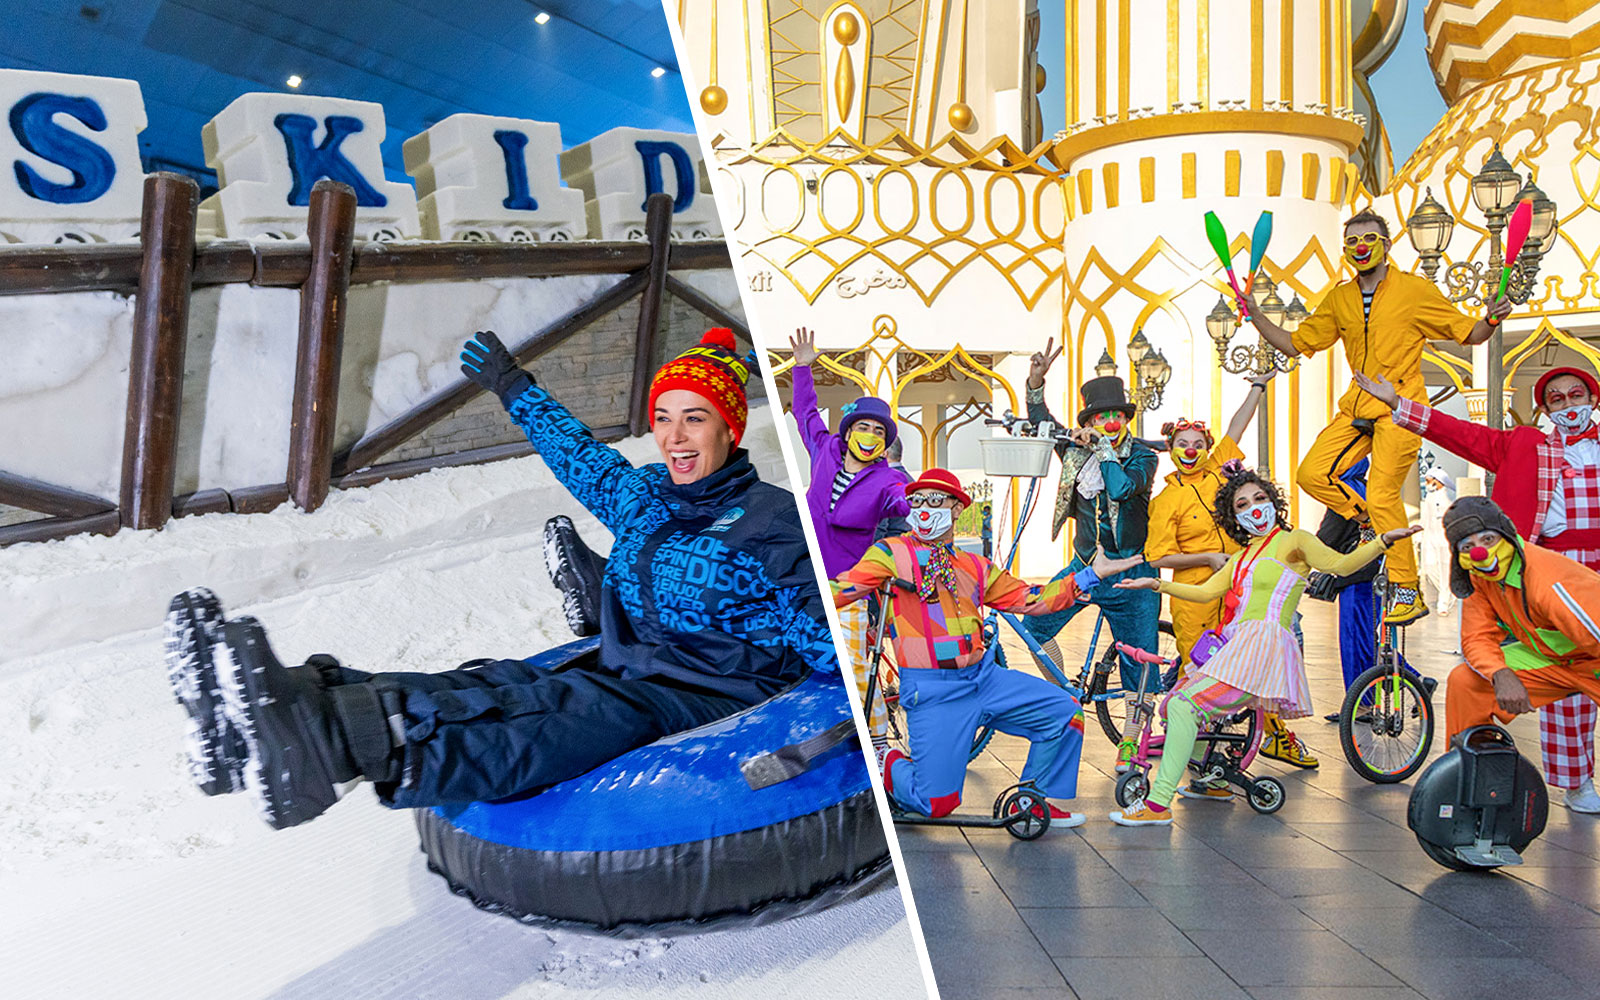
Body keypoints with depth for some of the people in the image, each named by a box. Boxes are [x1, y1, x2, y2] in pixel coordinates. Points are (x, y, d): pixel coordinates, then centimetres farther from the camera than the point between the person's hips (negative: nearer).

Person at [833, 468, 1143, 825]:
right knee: (937, 804, -10)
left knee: (1066, 713, -2)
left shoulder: (976, 567, 13)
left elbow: (1032, 600, 15)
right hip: (932, 690, -5)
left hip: (985, 676, 6)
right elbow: (836, 592, -7)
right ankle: (893, 768, 24)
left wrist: (1092, 574, 13)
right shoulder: (892, 553, -1)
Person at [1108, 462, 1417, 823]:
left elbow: (1340, 564, -13)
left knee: (1184, 706, -22)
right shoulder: (1241, 556, 25)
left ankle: (1158, 804, -23)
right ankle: (1213, 781, 28)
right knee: (1175, 705, 8)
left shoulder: (1293, 541, 3)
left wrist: (1383, 541, -27)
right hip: (1234, 643, 8)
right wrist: (1157, 585, 17)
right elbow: (1207, 592, 22)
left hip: (1263, 642, -8)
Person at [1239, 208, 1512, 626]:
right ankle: (1371, 524, 17)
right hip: (1358, 405, 6)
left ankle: (1407, 591, -3)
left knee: (1382, 494, -15)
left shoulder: (1416, 290, -1)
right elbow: (1296, 343, 16)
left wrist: (1491, 320, -19)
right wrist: (1255, 316, 6)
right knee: (1312, 474, -7)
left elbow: (1468, 334, 3)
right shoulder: (1339, 299, 12)